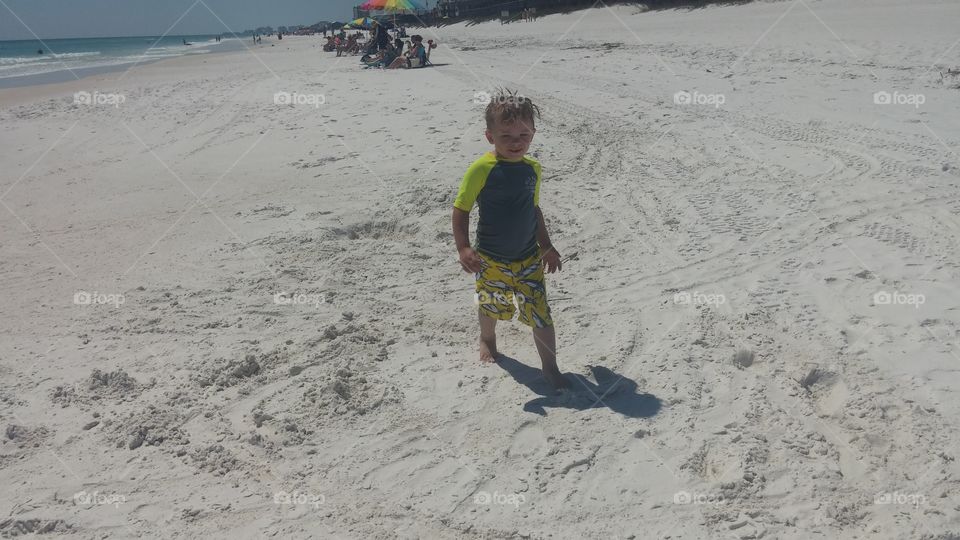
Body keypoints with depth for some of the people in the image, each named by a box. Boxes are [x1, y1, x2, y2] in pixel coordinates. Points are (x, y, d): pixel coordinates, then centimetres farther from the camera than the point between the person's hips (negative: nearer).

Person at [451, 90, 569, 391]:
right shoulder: (482, 169, -18)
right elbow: (461, 210, -13)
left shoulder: (532, 168, -1)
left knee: (541, 314, -1)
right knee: (492, 307, 19)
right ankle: (487, 339, 51)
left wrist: (546, 246, 14)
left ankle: (550, 368, 13)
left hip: (529, 257, 3)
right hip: (491, 260, -3)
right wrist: (463, 248, -23)